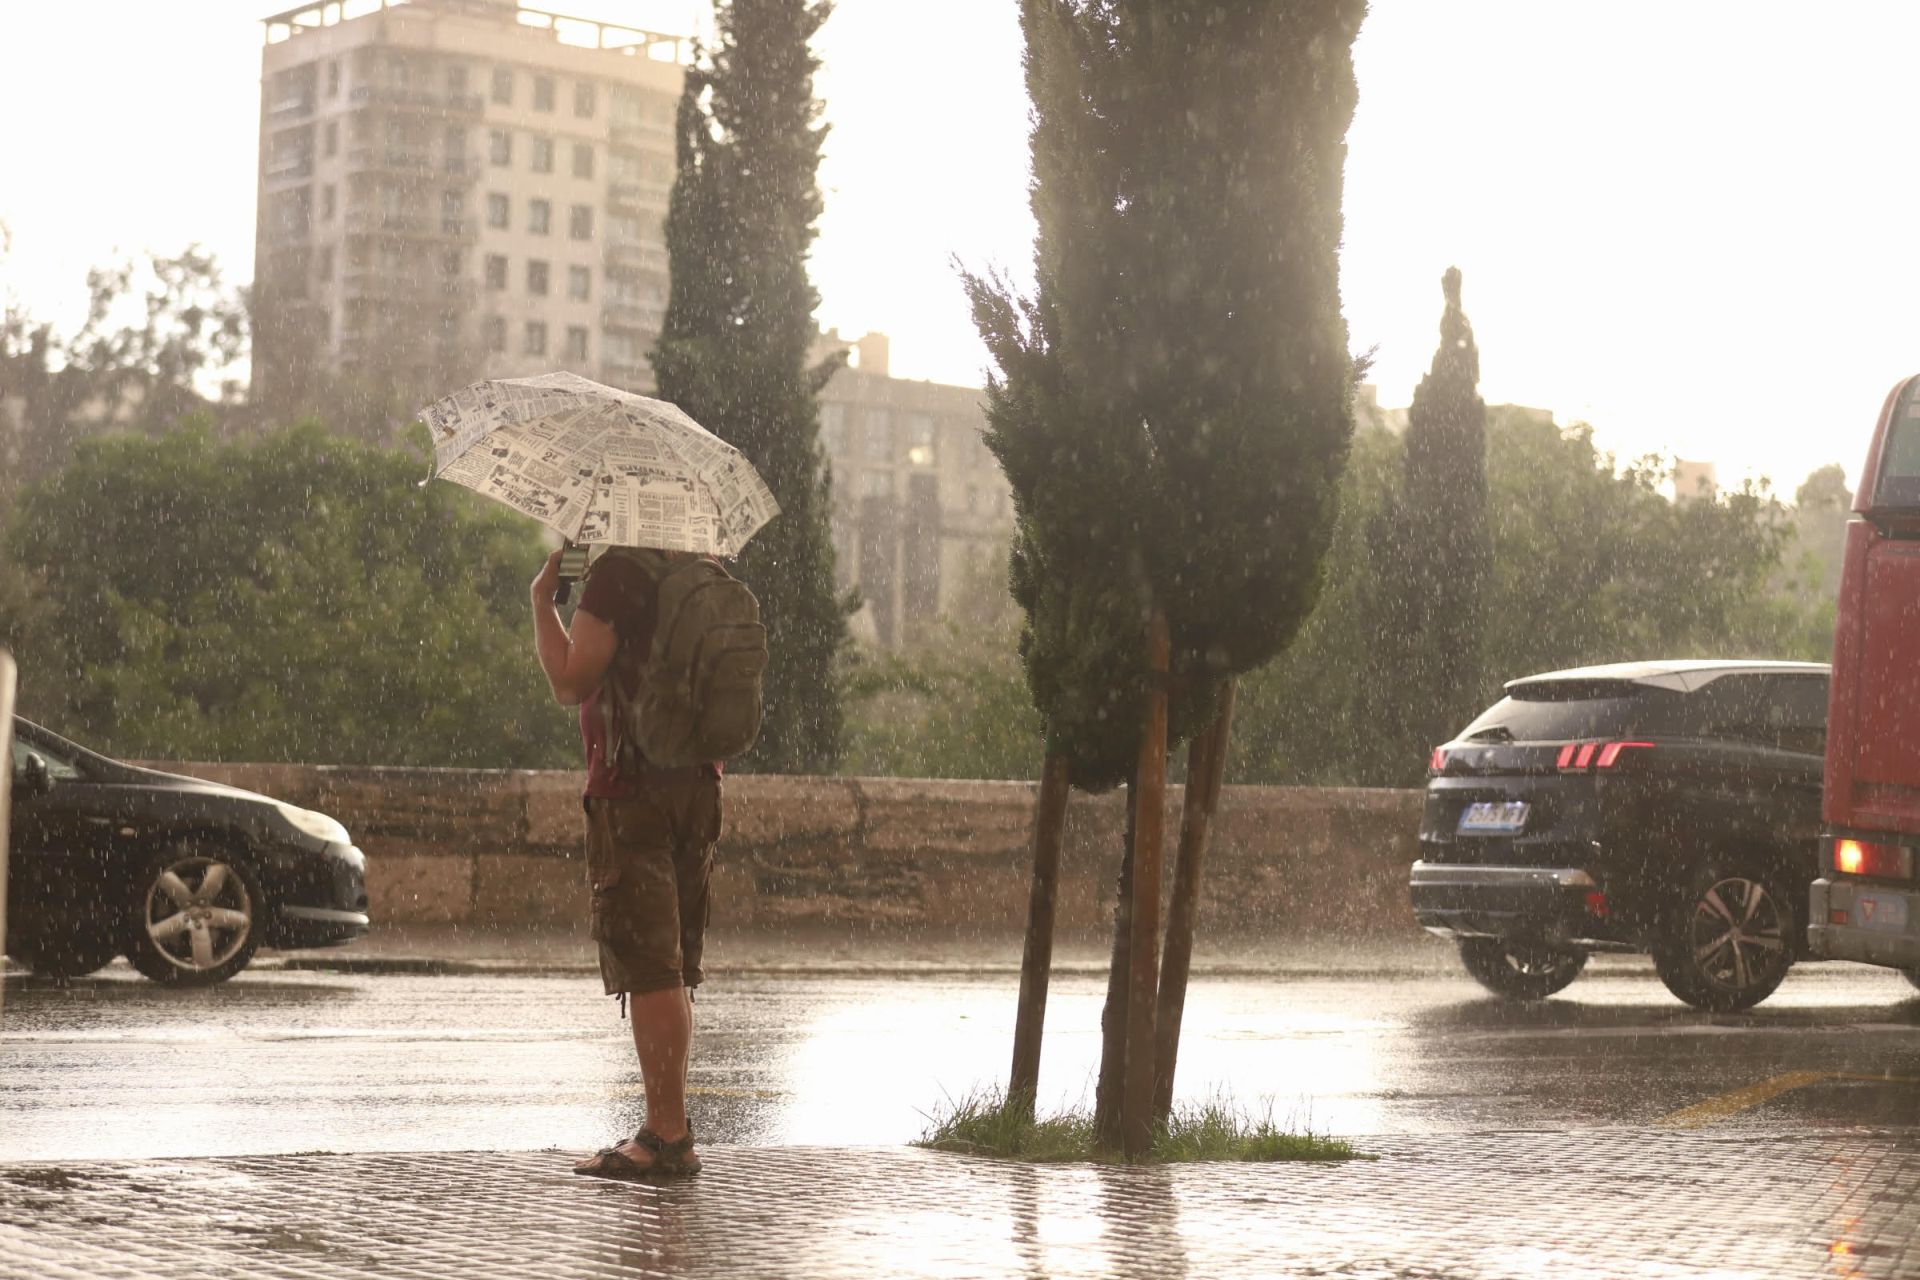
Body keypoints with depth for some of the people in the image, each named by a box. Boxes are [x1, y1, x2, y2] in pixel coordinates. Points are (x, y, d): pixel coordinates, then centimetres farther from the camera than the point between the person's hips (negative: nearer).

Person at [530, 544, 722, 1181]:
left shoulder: (617, 573, -11)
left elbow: (571, 683, -14)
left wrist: (542, 598, -4)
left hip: (632, 788, -8)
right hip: (698, 786, 8)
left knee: (648, 969, -7)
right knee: (674, 970, 13)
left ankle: (667, 1136, -8)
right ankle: (669, 1132, 16)